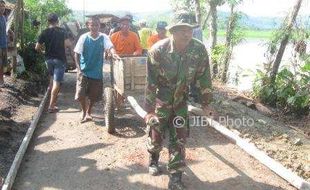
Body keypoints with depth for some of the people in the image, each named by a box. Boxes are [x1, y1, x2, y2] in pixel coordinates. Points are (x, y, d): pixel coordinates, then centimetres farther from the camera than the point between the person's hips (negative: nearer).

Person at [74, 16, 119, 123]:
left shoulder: (103, 37, -5)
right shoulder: (84, 37, -6)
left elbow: (110, 46, -21)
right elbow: (77, 54, -4)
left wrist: (114, 53, -44)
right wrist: (78, 68, -13)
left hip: (97, 72, 1)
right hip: (84, 71, -1)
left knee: (94, 96, 10)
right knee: (81, 94, -3)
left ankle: (88, 112, 36)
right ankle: (84, 111, 28)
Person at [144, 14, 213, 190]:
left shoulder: (199, 49, -17)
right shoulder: (158, 50, -24)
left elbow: (203, 77, -5)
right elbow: (151, 81, -19)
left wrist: (205, 102, 0)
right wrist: (149, 109, -17)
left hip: (181, 101, 2)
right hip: (160, 99, -2)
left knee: (179, 139, 1)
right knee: (156, 134, 10)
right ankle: (153, 159, 42)